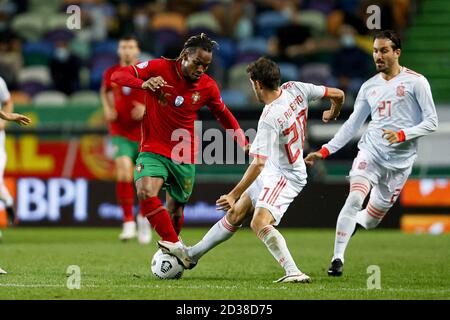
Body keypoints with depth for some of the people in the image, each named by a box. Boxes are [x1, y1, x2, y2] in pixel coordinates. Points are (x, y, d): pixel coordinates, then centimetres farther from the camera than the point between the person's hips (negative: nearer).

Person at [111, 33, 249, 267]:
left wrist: (243, 142, 11)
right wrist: (144, 84, -32)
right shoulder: (159, 68, -11)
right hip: (153, 149, -3)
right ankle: (174, 245, -20)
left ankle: (168, 253, 34)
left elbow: (223, 114, 17)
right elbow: (117, 75, -13)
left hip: (184, 156, 3)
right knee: (145, 193, -29)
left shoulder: (207, 86, -1)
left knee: (175, 211, 10)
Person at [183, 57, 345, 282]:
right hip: (272, 172, 10)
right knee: (235, 215, 15)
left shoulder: (269, 120, -28)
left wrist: (233, 195, -25)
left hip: (286, 177, -10)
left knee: (259, 223, -27)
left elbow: (257, 164, -30)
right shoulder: (295, 89, -8)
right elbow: (338, 94, 1)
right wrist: (333, 113, 25)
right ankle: (191, 254, 24)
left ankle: (294, 272, -31)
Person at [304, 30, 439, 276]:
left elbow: (431, 122, -4)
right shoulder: (369, 87, 10)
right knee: (355, 198, -24)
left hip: (400, 161, -2)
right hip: (370, 152, 2)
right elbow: (352, 124, 16)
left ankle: (351, 222, 41)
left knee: (371, 220, 5)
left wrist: (402, 135, -19)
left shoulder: (416, 82, -2)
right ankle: (337, 258, -22)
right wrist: (325, 151, 8)